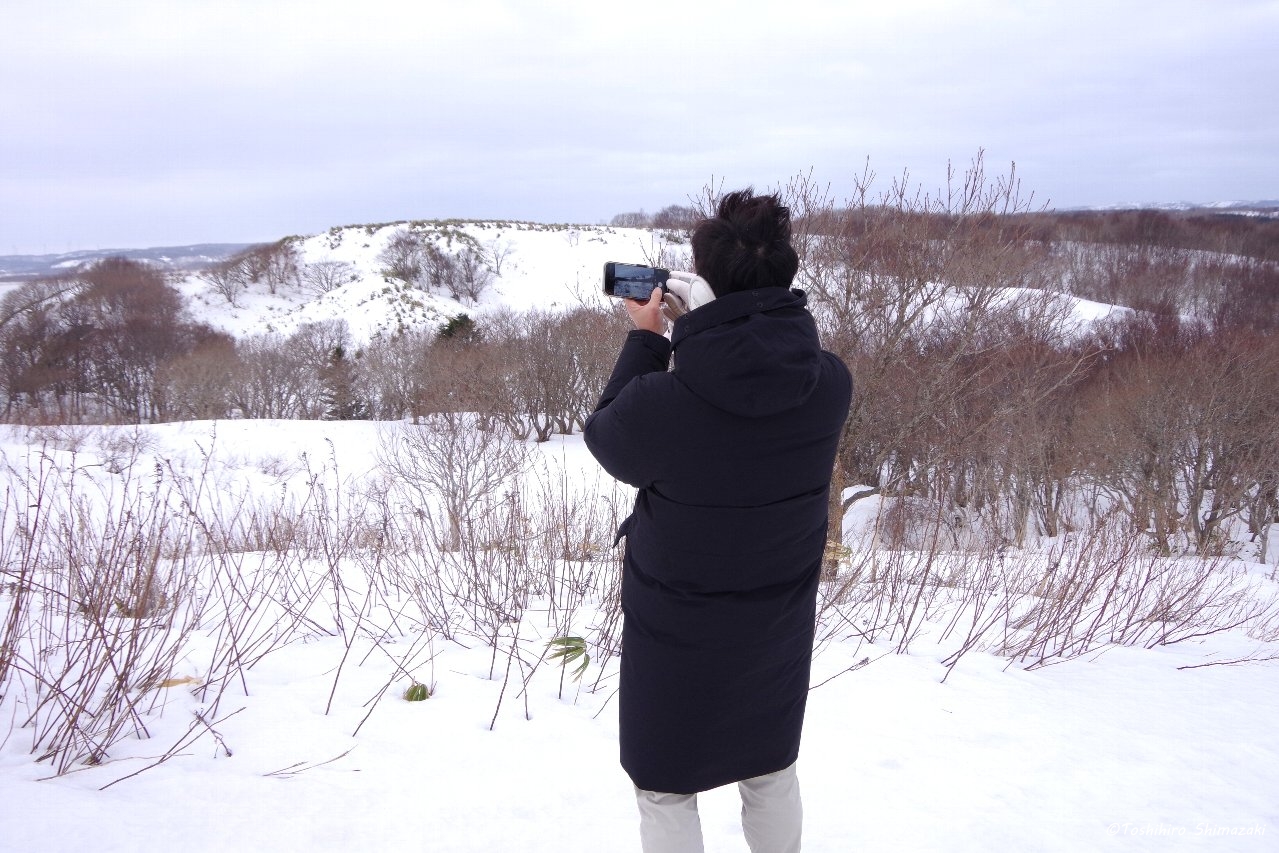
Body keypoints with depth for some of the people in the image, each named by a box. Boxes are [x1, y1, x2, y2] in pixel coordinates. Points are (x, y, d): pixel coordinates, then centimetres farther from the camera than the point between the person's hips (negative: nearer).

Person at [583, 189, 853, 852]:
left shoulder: (659, 401, -30)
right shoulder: (832, 384, -16)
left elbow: (606, 440, -7)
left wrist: (645, 340, -1)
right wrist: (703, 325, 0)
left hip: (676, 634, -4)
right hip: (781, 624, 4)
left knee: (666, 792, 17)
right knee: (771, 773, 25)